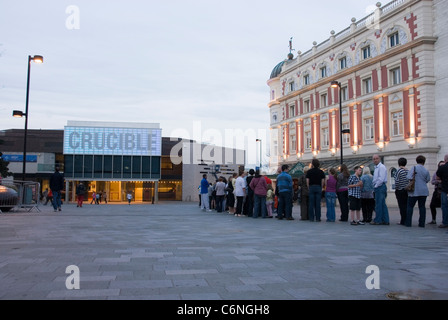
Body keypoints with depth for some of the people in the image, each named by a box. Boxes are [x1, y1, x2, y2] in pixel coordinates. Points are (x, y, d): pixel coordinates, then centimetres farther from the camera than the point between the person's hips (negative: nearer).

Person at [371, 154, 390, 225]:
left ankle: (377, 220, -3)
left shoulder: (381, 167, -11)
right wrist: (375, 187, 16)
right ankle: (385, 220, 11)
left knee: (378, 204, -6)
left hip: (380, 187, -10)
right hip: (378, 187, 10)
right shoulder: (376, 168, 20)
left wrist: (376, 186, -12)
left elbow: (381, 179, -19)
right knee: (383, 205, 9)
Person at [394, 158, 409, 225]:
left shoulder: (399, 171, -12)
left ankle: (403, 221, 0)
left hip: (400, 191, -6)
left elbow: (397, 181, -16)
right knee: (406, 205, 10)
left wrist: (396, 188, -4)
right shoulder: (408, 171, 5)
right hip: (407, 191, 6)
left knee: (402, 206, -2)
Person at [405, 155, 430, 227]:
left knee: (410, 206, 4)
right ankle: (422, 223, 9)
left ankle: (408, 223, 2)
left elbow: (409, 177, -16)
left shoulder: (414, 168, -8)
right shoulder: (426, 170, 2)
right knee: (422, 206, 8)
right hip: (424, 191, 3)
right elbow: (428, 180, 10)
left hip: (414, 191, -3)